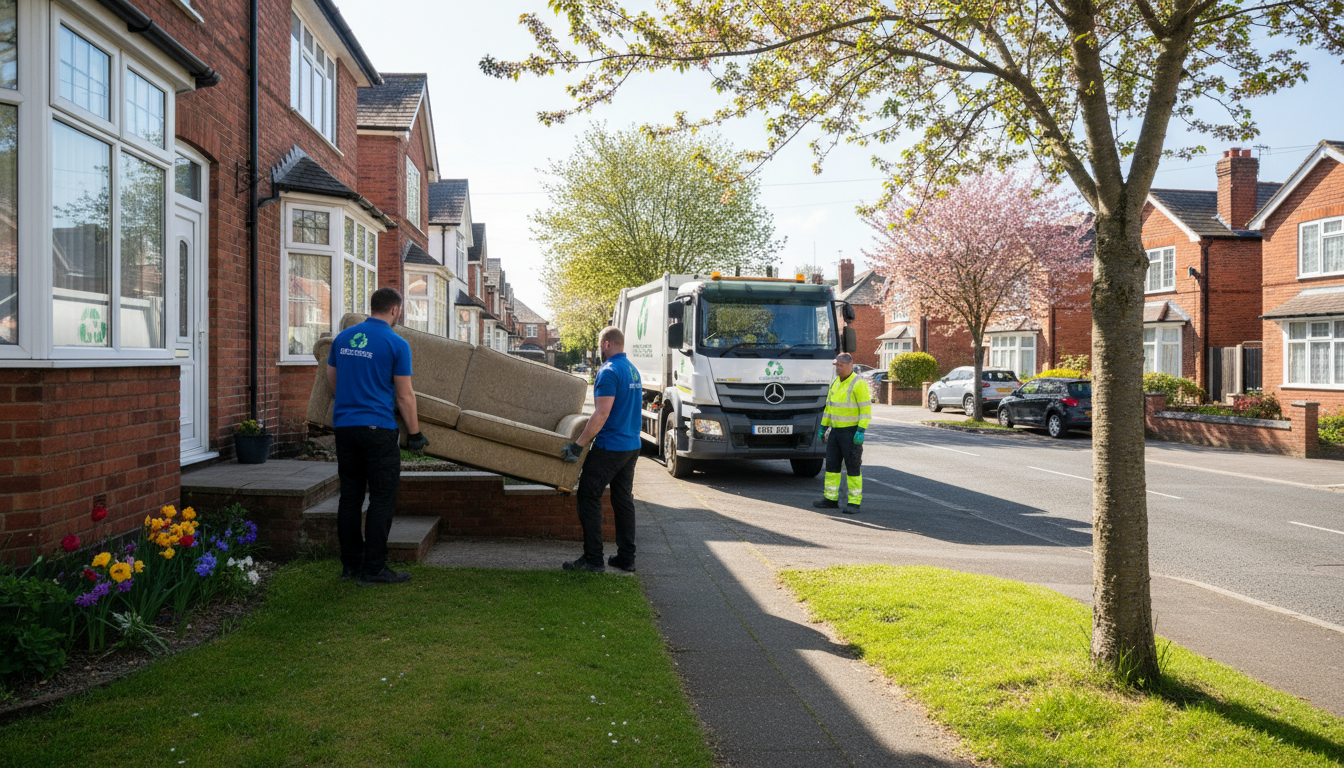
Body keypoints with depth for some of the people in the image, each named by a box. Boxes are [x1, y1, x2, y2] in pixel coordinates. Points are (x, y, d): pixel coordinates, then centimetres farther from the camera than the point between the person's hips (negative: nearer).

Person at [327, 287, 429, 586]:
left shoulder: (343, 337, 10)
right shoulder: (396, 343, -8)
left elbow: (331, 378, 20)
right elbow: (404, 396, -7)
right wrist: (416, 434, 1)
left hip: (344, 426, 6)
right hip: (377, 429, -6)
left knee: (350, 496, 12)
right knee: (382, 498, 0)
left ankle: (350, 564, 18)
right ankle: (373, 569, 0)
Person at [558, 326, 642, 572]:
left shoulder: (609, 371, -15)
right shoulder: (633, 371, 14)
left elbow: (601, 414, -22)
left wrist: (578, 445, -20)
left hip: (609, 447, -9)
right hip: (632, 446, 9)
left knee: (589, 497, -1)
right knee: (624, 500, 13)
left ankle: (593, 559, 0)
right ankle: (626, 557, 16)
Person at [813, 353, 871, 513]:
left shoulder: (859, 384, -14)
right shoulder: (835, 382, 10)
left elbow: (866, 409, -17)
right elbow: (829, 406, 17)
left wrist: (861, 431, -24)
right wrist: (823, 427, 15)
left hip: (853, 432, -7)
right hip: (836, 430, 7)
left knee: (853, 467, -4)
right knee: (832, 464, 7)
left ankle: (854, 503, 2)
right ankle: (831, 499, 14)